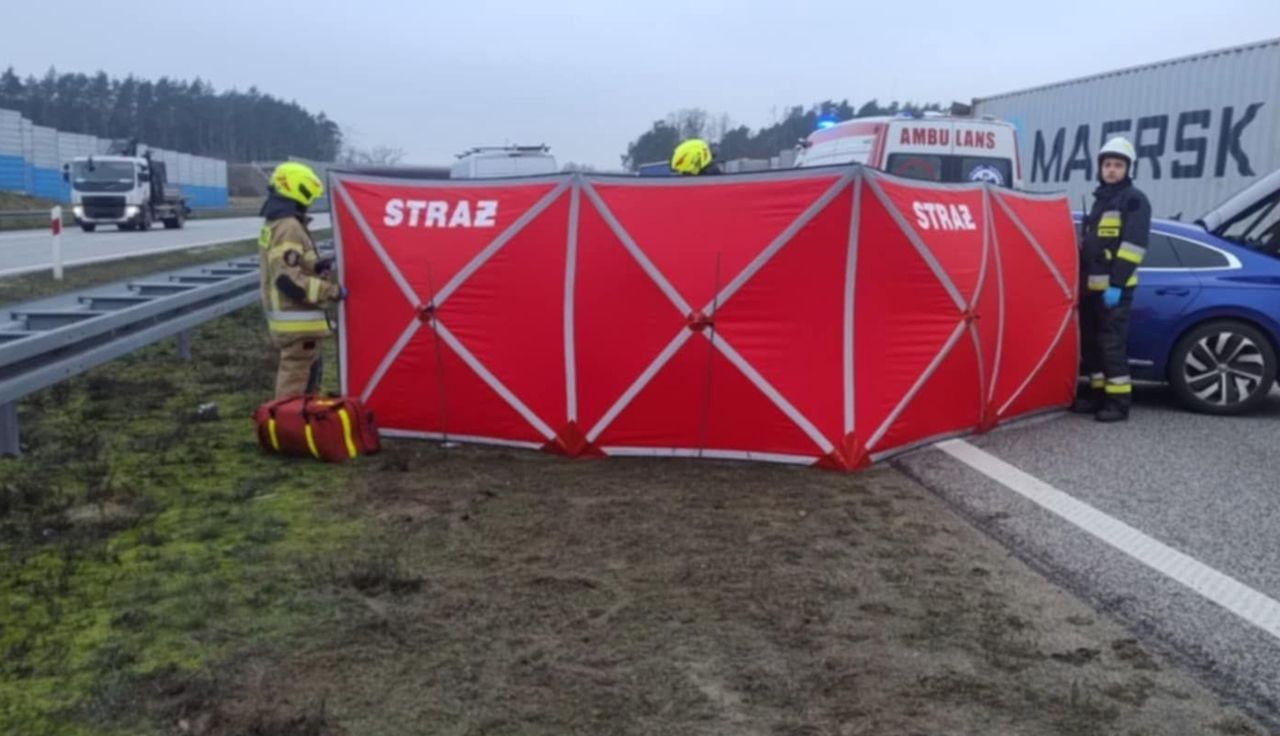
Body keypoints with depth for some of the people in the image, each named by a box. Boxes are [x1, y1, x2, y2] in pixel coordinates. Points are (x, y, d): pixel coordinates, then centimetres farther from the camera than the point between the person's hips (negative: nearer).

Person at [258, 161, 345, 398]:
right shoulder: (289, 228, -20)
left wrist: (316, 266, 6)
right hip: (297, 320, -11)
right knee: (295, 379, -5)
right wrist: (332, 291, -22)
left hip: (288, 316, 11)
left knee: (307, 371, 22)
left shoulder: (274, 223, 13)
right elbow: (288, 280, -27)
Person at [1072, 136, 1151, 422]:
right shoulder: (1100, 199, 20)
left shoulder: (1134, 200, -5)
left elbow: (1133, 245, -15)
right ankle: (1097, 392, 19)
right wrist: (1082, 280, 21)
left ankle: (1119, 399, -6)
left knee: (1112, 343, -9)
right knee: (1091, 342, 10)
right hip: (1092, 286, 8)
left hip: (1115, 288, -8)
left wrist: (1116, 283, -20)